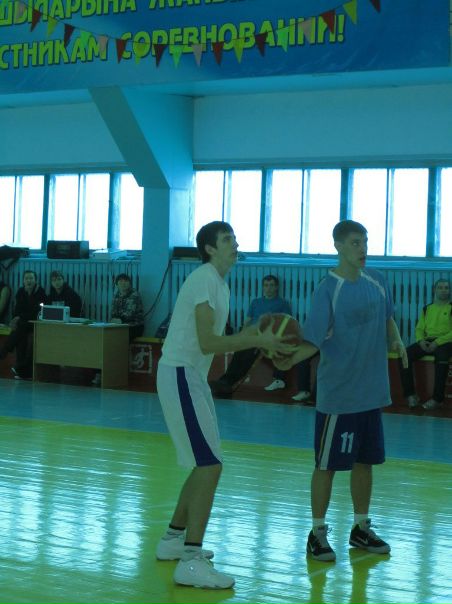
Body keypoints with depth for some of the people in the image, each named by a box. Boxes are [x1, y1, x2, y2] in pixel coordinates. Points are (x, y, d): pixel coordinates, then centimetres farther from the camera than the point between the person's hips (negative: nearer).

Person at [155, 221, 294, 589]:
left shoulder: (218, 283, 16)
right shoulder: (205, 280, -15)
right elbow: (207, 343, -23)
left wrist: (252, 338, 6)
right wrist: (258, 341, -20)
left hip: (191, 375, 10)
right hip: (181, 375, -10)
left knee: (206, 463, 18)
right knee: (210, 465, -13)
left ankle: (174, 539, 30)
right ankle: (190, 562, -13)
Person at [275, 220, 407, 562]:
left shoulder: (377, 282, 4)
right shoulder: (328, 289, -14)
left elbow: (387, 319, 18)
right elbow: (313, 340, -17)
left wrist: (396, 340, -1)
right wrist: (290, 359, -34)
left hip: (372, 391, 6)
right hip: (338, 394, -6)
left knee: (365, 461, 15)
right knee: (328, 464, 2)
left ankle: (361, 528, 30)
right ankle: (318, 533, 14)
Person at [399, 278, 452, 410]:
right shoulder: (427, 309, 19)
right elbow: (419, 329, 17)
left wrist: (437, 342, -18)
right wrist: (421, 340, -6)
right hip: (427, 342, 5)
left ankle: (437, 398, -32)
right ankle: (410, 394, -19)